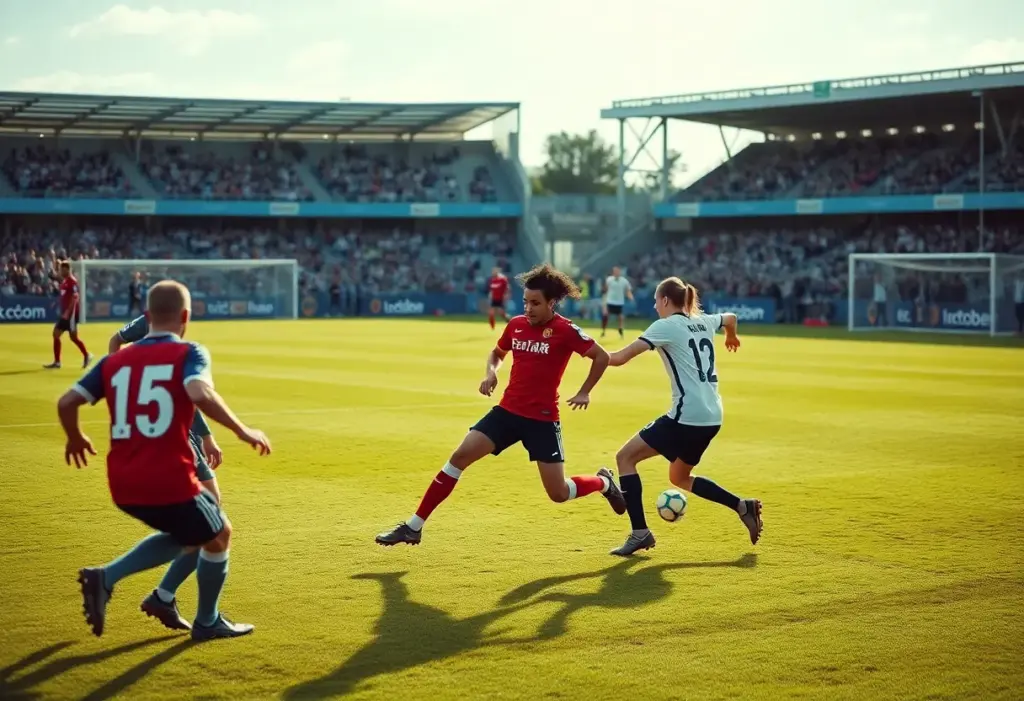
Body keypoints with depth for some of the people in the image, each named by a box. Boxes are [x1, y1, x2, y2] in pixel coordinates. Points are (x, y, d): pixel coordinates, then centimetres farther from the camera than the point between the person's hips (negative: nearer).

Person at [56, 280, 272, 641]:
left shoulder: (116, 360, 11)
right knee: (218, 535, 22)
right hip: (169, 481, -6)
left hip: (124, 486, 6)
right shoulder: (189, 353, -4)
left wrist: (75, 439, 25)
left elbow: (66, 402, 6)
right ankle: (208, 623, 33)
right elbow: (200, 394, -25)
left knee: (187, 533, 31)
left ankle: (105, 577, 15)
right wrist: (243, 431, -17)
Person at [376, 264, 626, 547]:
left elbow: (602, 357, -2)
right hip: (508, 410, 4)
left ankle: (604, 483, 33)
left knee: (558, 494, -2)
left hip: (543, 419, -4)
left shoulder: (565, 330, -12)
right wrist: (491, 373, 2)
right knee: (460, 456, -10)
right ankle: (414, 527, -7)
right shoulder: (516, 325, 3)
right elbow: (497, 352, 23)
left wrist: (584, 393, -4)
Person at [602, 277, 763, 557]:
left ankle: (640, 532, -6)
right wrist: (731, 337, 60)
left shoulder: (665, 326, -7)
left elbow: (620, 358, -15)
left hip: (686, 417, -8)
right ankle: (742, 506, 14)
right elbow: (730, 318, 39)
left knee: (625, 457, 1)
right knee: (679, 478, 25)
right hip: (711, 418, 8)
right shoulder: (703, 322, 14)